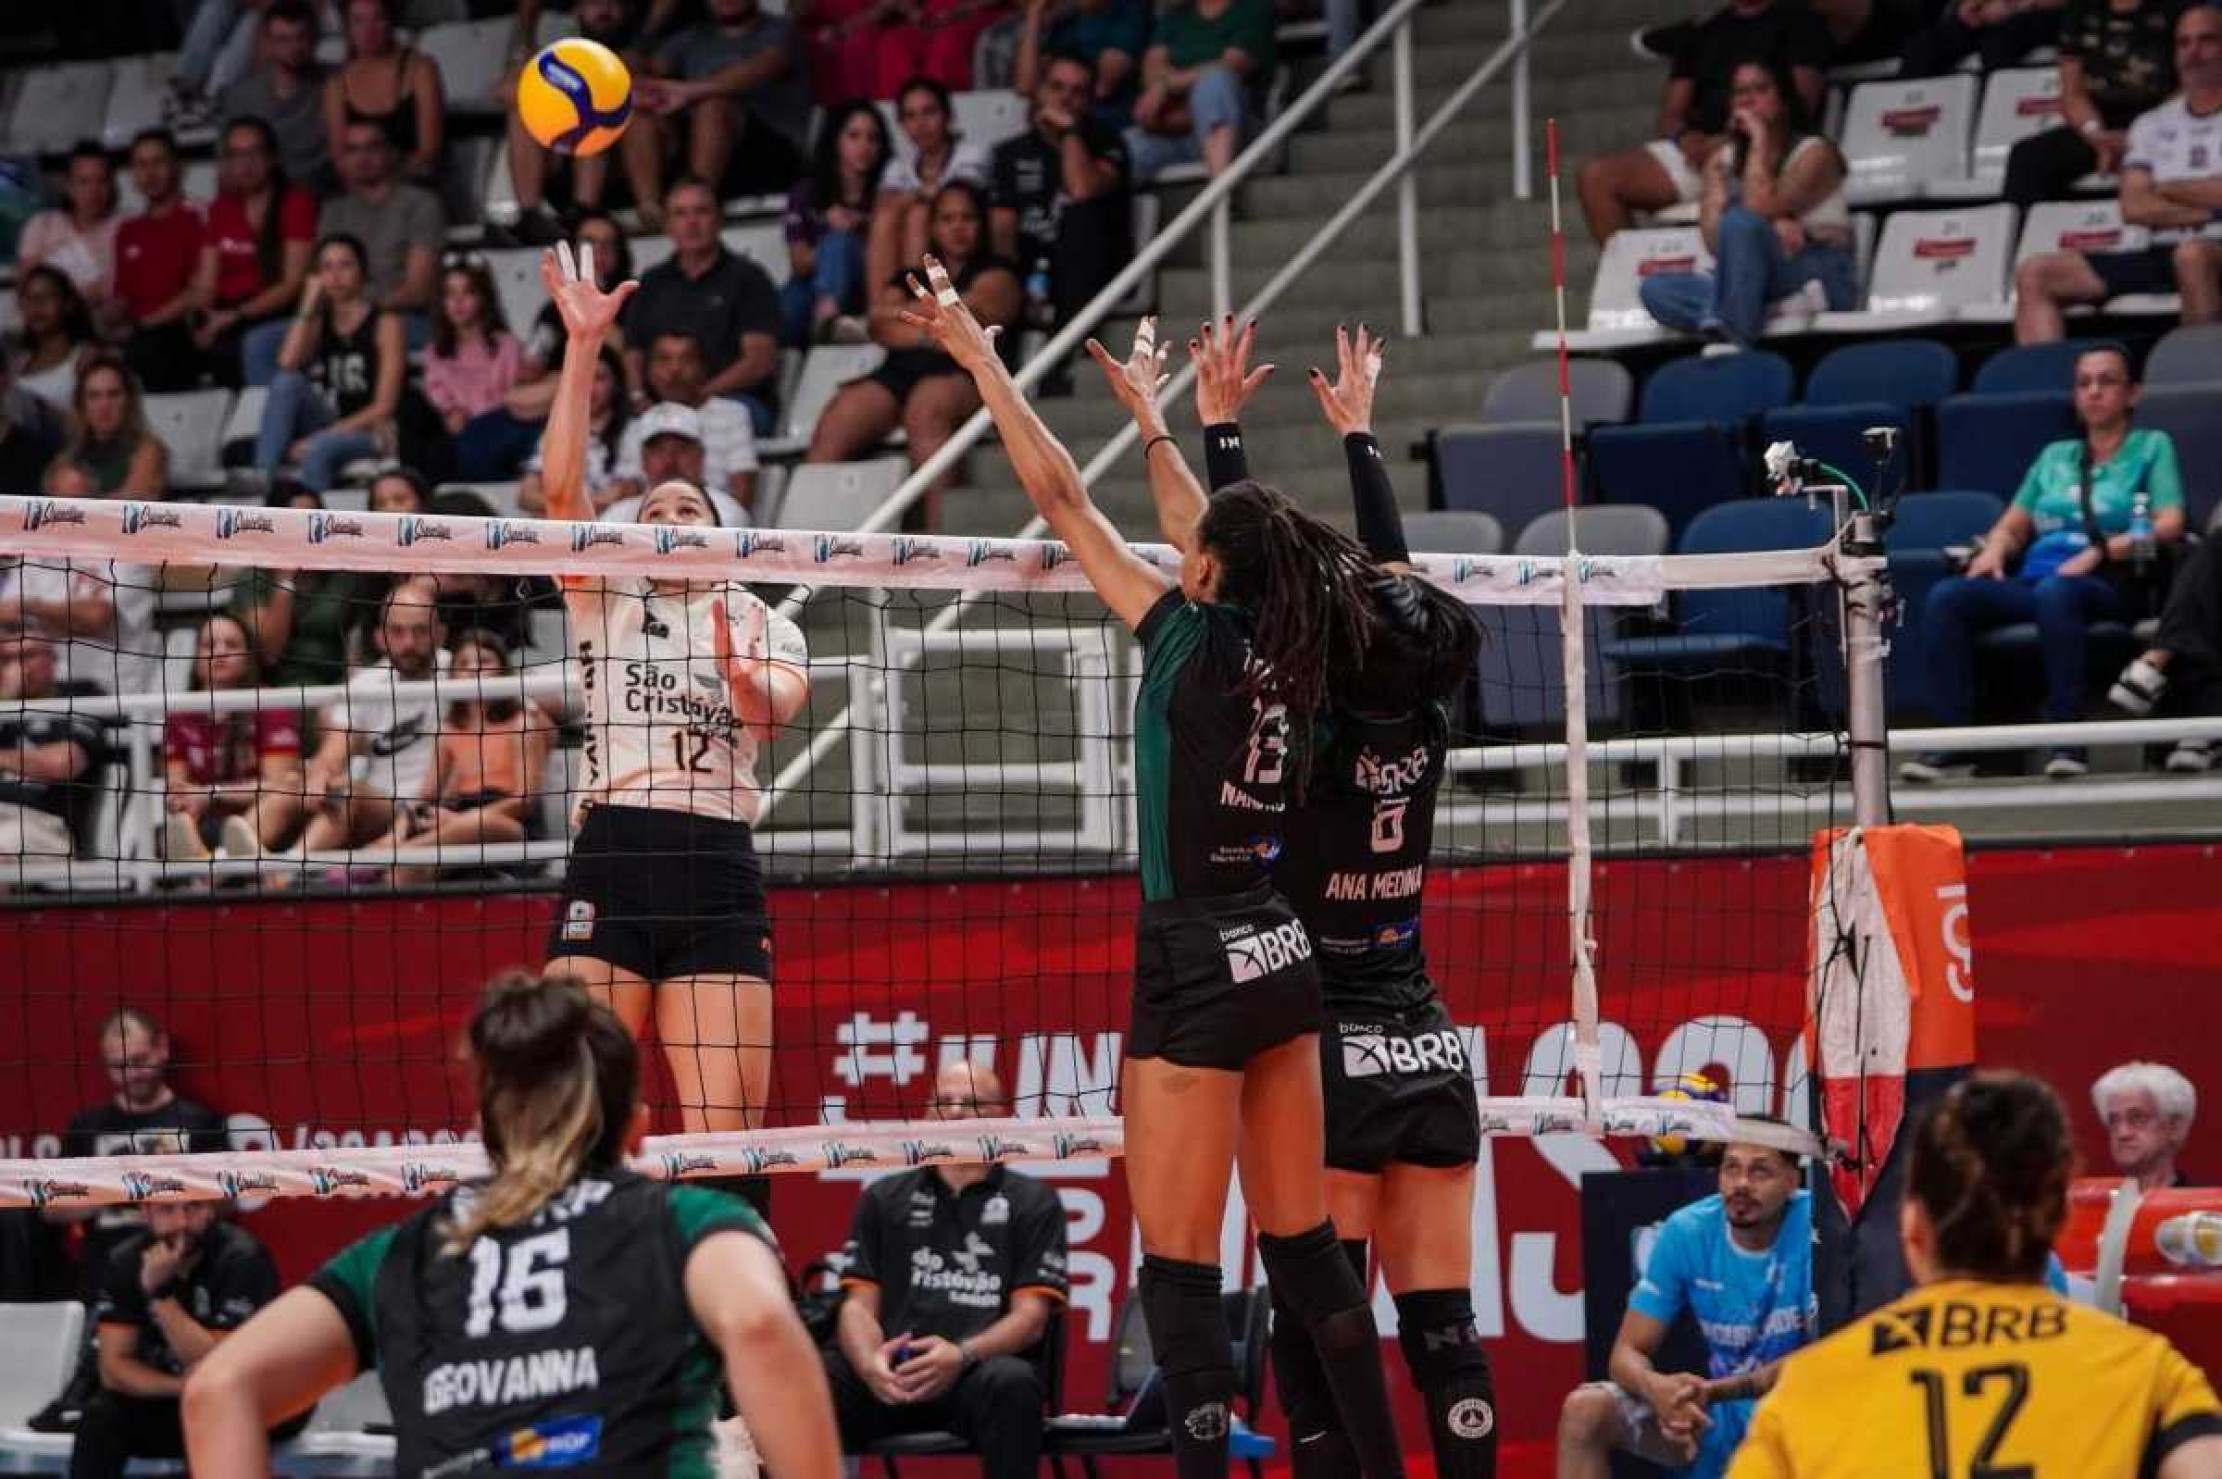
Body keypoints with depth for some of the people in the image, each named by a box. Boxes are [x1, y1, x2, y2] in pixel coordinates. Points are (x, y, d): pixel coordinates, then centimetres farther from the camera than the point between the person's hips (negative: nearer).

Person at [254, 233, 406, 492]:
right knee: (286, 382, -22)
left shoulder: (385, 323, 0)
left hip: (366, 433, -5)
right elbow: (287, 364, -5)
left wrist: (323, 436, -15)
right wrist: (308, 308, -5)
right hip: (321, 427, 5)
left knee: (317, 451, -36)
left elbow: (383, 407, -7)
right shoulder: (319, 321, 16)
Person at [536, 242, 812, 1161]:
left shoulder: (766, 627, 18)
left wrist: (739, 673, -28)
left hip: (720, 869, 1)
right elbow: (560, 486, 3)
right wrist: (583, 344, -3)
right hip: (612, 856, -1)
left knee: (727, 1139, -5)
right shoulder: (610, 604, 17)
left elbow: (779, 706, -4)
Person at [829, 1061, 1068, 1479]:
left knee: (1011, 1383, -38)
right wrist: (871, 1364, -11)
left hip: (980, 1369, -2)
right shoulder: (884, 1198, 22)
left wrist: (962, 1355, -17)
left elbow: (1030, 1317, 4)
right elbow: (859, 1305, 13)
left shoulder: (1033, 1202, 14)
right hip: (889, 1377, 2)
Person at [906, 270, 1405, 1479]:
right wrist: (1149, 416, 38)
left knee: (1179, 1272, -6)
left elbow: (1060, 498, -7)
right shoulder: (1281, 653, 6)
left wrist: (979, 358, 1)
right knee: (1304, 1247, 15)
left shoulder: (1194, 643, -11)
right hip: (1279, 959, 8)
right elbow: (1216, 530, 25)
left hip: (1197, 969, -8)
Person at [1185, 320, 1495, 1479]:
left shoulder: (1312, 736, -13)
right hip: (1428, 1051, 5)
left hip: (1327, 1049, -5)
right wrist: (1357, 433, 25)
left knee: (1320, 1322, -4)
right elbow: (1397, 571, 14)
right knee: (1443, 1324, 4)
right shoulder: (1424, 724, 0)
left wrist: (1219, 426, 1)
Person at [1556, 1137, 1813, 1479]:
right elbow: (1628, 1352, -3)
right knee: (1584, 1409, -17)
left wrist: (1717, 1391, -31)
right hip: (1717, 1415, 4)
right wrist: (1656, 1387, -30)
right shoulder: (1686, 1231, -3)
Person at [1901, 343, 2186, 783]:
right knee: (1946, 596, -24)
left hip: (2109, 583, -5)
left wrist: (2100, 552, -14)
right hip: (2030, 579, 5)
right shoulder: (2055, 456, 30)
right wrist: (1995, 548, 0)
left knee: (2055, 592, -41)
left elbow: (2169, 524, 0)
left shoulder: (2152, 447, 15)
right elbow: (2015, 522, 25)